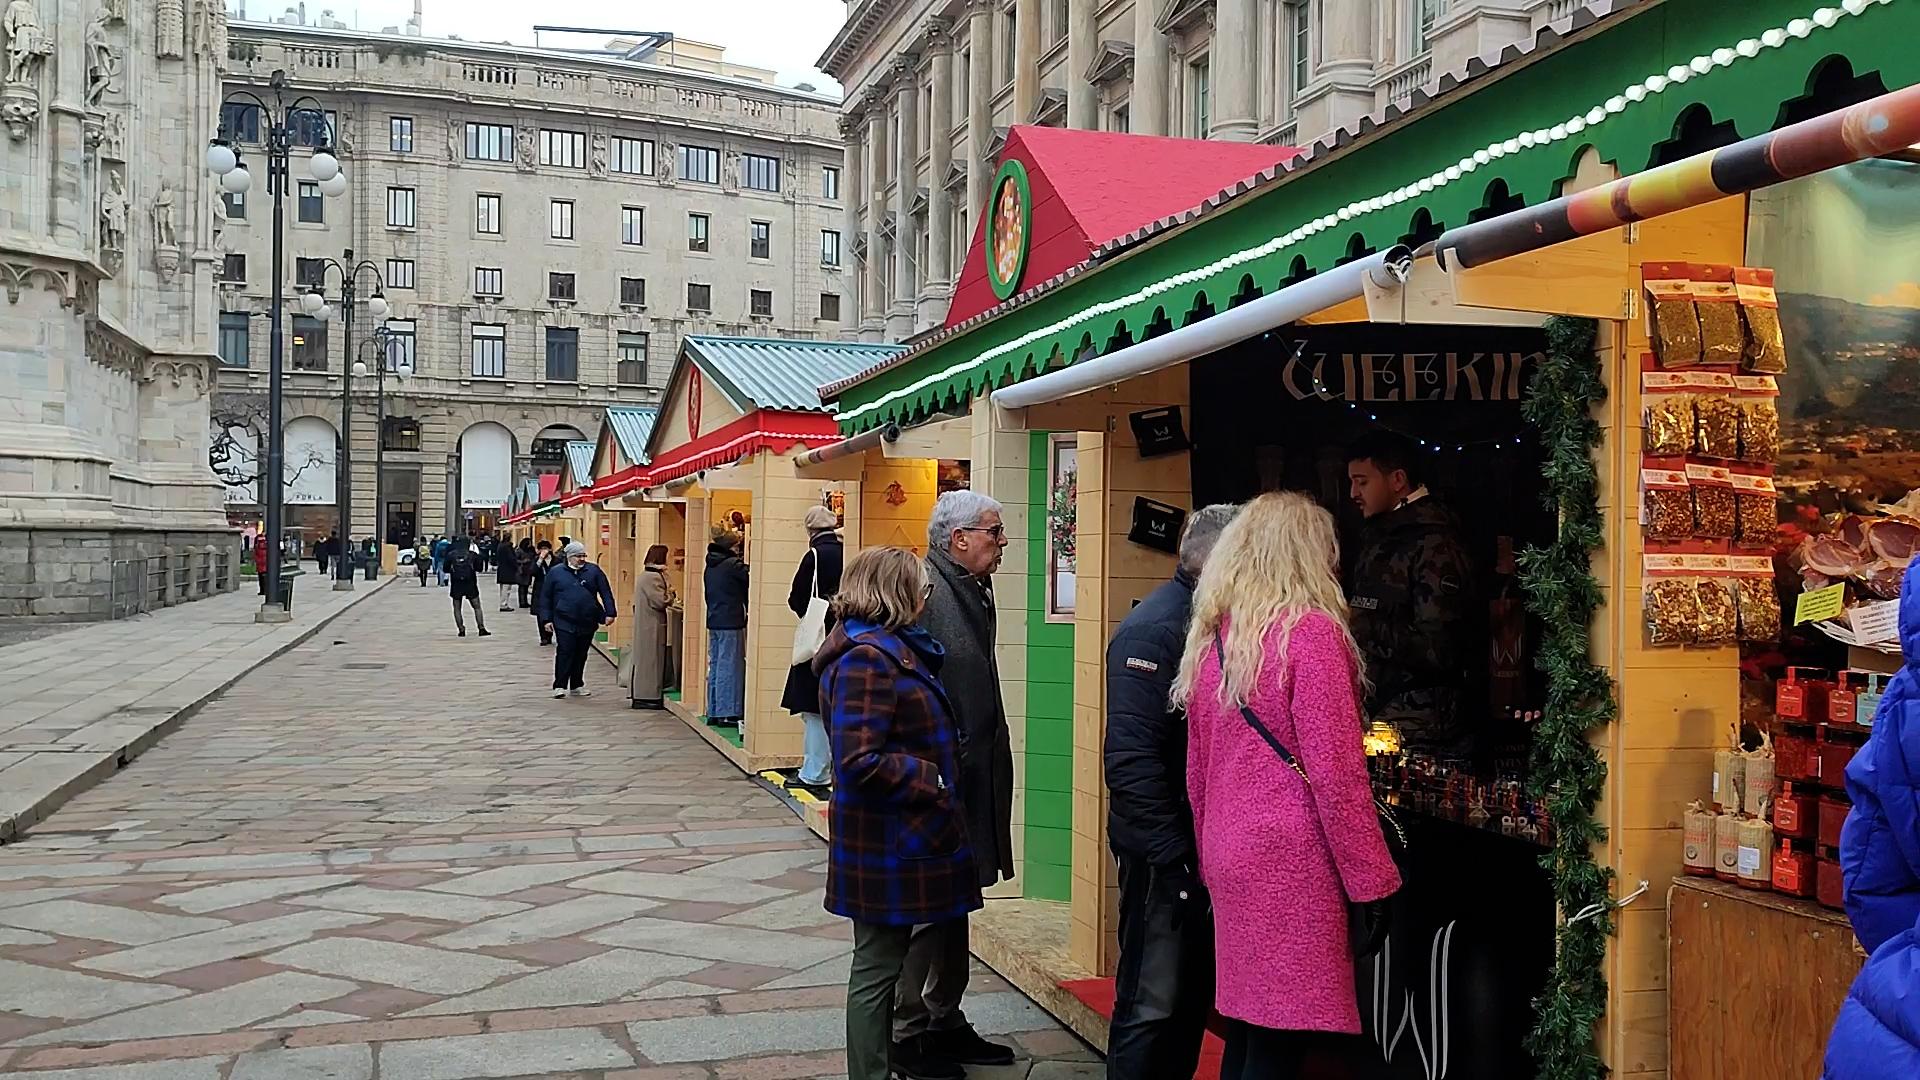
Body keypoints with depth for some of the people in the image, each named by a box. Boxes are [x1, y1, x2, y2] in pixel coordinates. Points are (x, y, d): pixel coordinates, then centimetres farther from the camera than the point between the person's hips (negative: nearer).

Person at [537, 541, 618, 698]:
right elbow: (546, 597, 7)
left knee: (581, 654, 10)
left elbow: (606, 593, 4)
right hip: (564, 622, -2)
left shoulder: (594, 571, 5)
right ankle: (560, 686, -5)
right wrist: (546, 619, 1)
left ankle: (577, 685, 21)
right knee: (565, 652, -10)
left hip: (587, 622, 2)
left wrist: (609, 613, -6)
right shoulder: (555, 572, 3)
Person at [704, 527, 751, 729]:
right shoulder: (733, 565, -14)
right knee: (729, 667, -3)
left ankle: (713, 712, 16)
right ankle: (727, 713, -3)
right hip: (730, 622, -8)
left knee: (715, 666, 12)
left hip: (713, 621, 8)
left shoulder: (711, 565, 11)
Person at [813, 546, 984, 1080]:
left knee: (890, 956, 21)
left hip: (905, 835, 10)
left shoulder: (891, 647, 12)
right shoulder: (867, 657, -21)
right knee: (878, 965, 2)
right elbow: (860, 762, -27)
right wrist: (931, 778, -18)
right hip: (885, 840, -10)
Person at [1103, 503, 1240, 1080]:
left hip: (1207, 845, 9)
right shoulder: (1153, 629, -17)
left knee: (1194, 992, 18)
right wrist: (1172, 853, -24)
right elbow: (1131, 756, -23)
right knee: (1152, 1004, 0)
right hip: (1165, 852, -9)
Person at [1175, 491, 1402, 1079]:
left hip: (1230, 859, 8)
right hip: (1292, 863, -8)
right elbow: (1336, 771, -14)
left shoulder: (1210, 637, 11)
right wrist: (1372, 881, -9)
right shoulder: (1309, 630, -10)